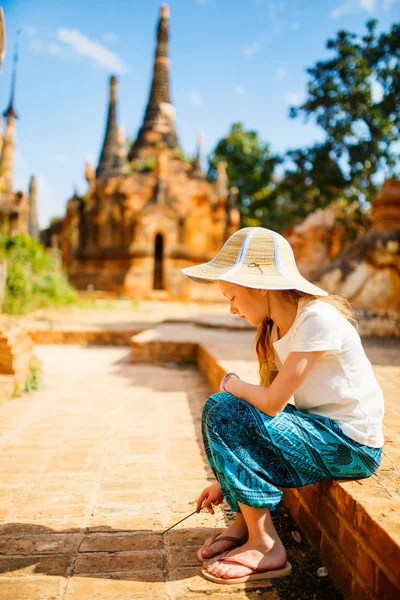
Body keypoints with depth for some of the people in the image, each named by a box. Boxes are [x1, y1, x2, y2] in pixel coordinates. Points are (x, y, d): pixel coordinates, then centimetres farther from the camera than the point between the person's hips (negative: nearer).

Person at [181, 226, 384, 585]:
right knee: (219, 409, 2)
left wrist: (231, 384, -5)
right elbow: (267, 401, 6)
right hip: (318, 428, 9)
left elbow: (271, 402, -27)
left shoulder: (320, 319, -22)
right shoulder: (276, 328, 5)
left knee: (225, 413, -19)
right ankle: (244, 521, 7)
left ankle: (266, 546, -8)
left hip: (351, 447, -8)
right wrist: (226, 480, 5)